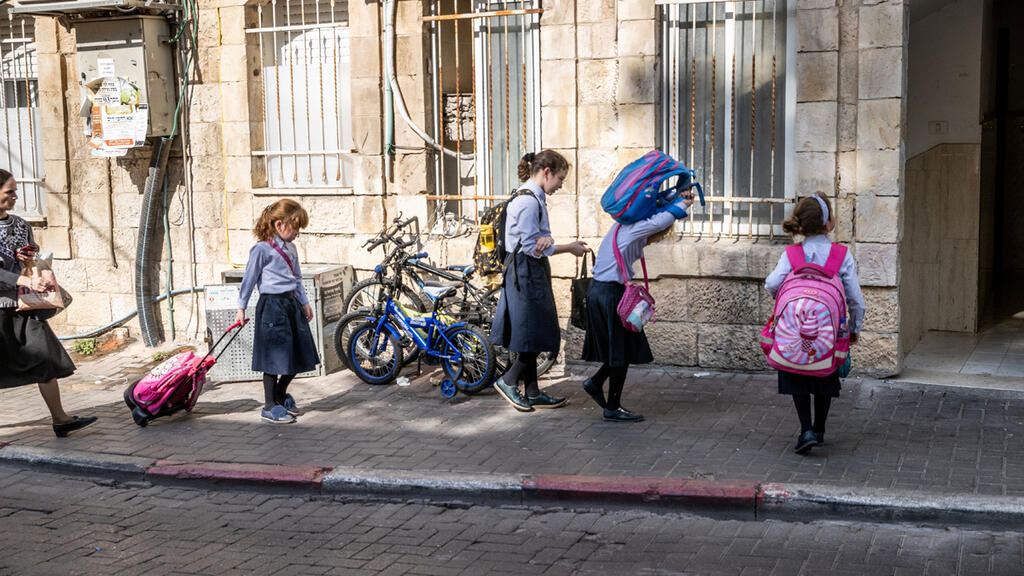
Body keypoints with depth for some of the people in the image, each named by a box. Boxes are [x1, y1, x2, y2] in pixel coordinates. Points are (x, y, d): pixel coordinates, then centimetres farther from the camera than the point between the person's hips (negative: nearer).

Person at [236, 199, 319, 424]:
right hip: (272, 306, -8)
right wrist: (241, 308, -3)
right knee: (275, 358, -3)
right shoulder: (262, 249, -11)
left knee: (299, 355, 11)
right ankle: (270, 407, 8)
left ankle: (280, 395, 32)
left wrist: (304, 302, 21)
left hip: (292, 304, 8)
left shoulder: (290, 248, 12)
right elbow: (249, 279, -6)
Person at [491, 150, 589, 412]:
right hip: (526, 271, -10)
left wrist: (547, 239, -14)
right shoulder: (528, 201, -17)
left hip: (532, 272, 10)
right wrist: (568, 248, -9)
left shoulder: (534, 198, 14)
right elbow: (531, 247, -18)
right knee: (537, 334, -4)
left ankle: (532, 393, 18)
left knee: (534, 336, 12)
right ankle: (508, 381, 8)